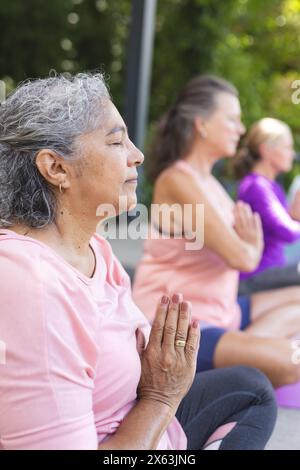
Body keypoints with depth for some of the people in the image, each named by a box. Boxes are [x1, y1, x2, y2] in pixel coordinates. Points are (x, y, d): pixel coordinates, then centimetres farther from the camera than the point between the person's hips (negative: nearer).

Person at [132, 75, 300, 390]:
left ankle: (242, 347, 1)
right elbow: (240, 257, -22)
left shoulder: (206, 181, 11)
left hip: (215, 310, 10)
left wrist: (249, 247, -11)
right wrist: (250, 246, 0)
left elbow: (249, 253, 11)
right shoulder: (178, 180, -17)